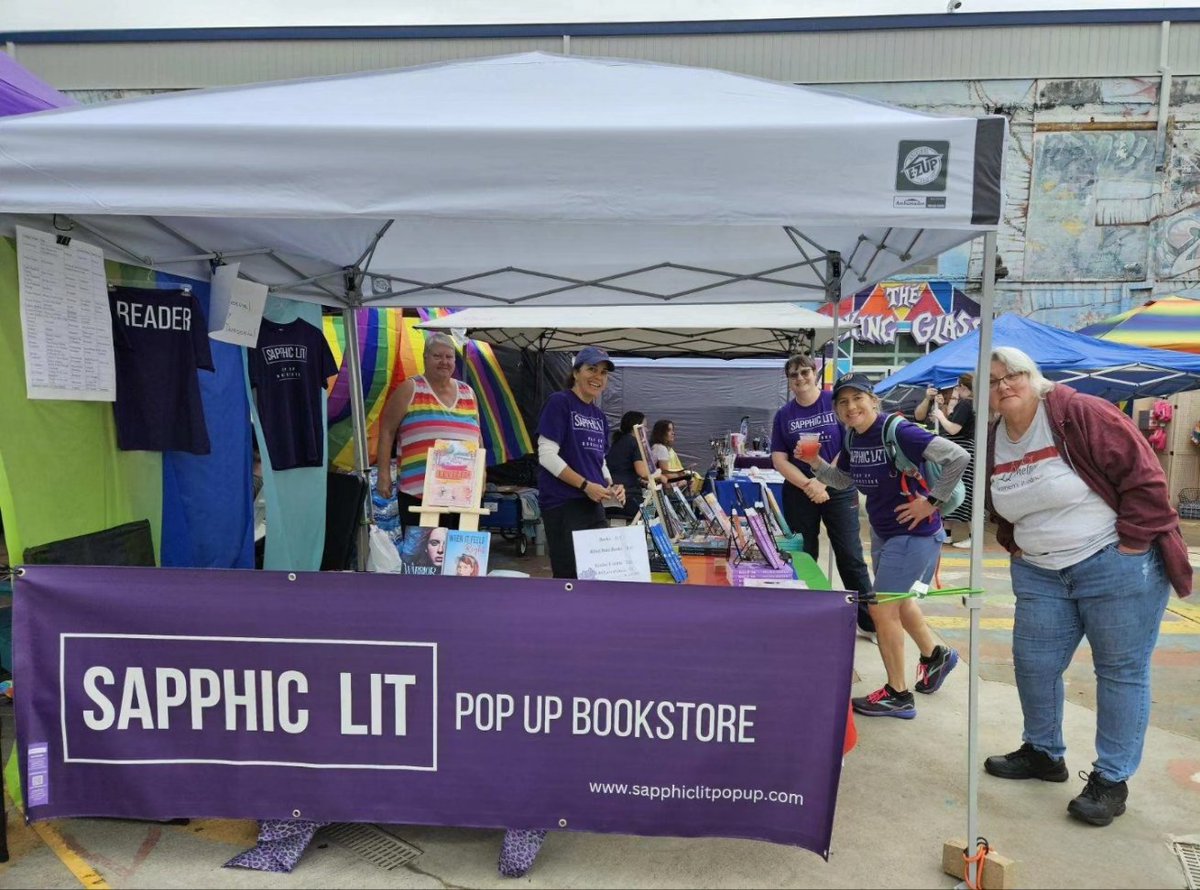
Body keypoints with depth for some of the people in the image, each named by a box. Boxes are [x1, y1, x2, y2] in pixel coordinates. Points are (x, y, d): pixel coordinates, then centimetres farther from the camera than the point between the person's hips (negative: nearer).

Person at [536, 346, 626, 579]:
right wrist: (586, 485, -16)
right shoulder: (559, 402, -7)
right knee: (569, 575, -3)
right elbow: (547, 455, -14)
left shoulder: (599, 416, 15)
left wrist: (610, 486, 1)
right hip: (562, 505, -7)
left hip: (593, 506, 8)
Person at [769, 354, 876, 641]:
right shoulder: (784, 415, 4)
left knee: (851, 557, 0)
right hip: (799, 494, 2)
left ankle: (869, 622, 11)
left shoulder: (837, 402, -4)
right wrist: (808, 485, -14)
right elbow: (779, 459, 0)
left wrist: (825, 482, -15)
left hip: (839, 490, -2)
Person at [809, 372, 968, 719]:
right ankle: (936, 655, 51)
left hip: (914, 533, -9)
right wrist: (816, 462, -3)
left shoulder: (897, 432, -24)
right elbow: (842, 480, 14)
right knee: (899, 602, 25)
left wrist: (931, 501, -23)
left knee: (882, 609, -4)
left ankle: (897, 695, 14)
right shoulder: (852, 438, 0)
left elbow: (958, 457, -28)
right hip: (882, 531, 9)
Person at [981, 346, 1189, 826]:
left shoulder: (1081, 414, -16)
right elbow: (999, 508, 21)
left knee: (1121, 671, 4)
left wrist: (1129, 549, -16)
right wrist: (1015, 546, 9)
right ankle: (1044, 752, 30)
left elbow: (1143, 477, -17)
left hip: (1116, 567, -6)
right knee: (1033, 662, 9)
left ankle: (1111, 780, 17)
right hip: (1041, 574, 7)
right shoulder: (993, 442, 5)